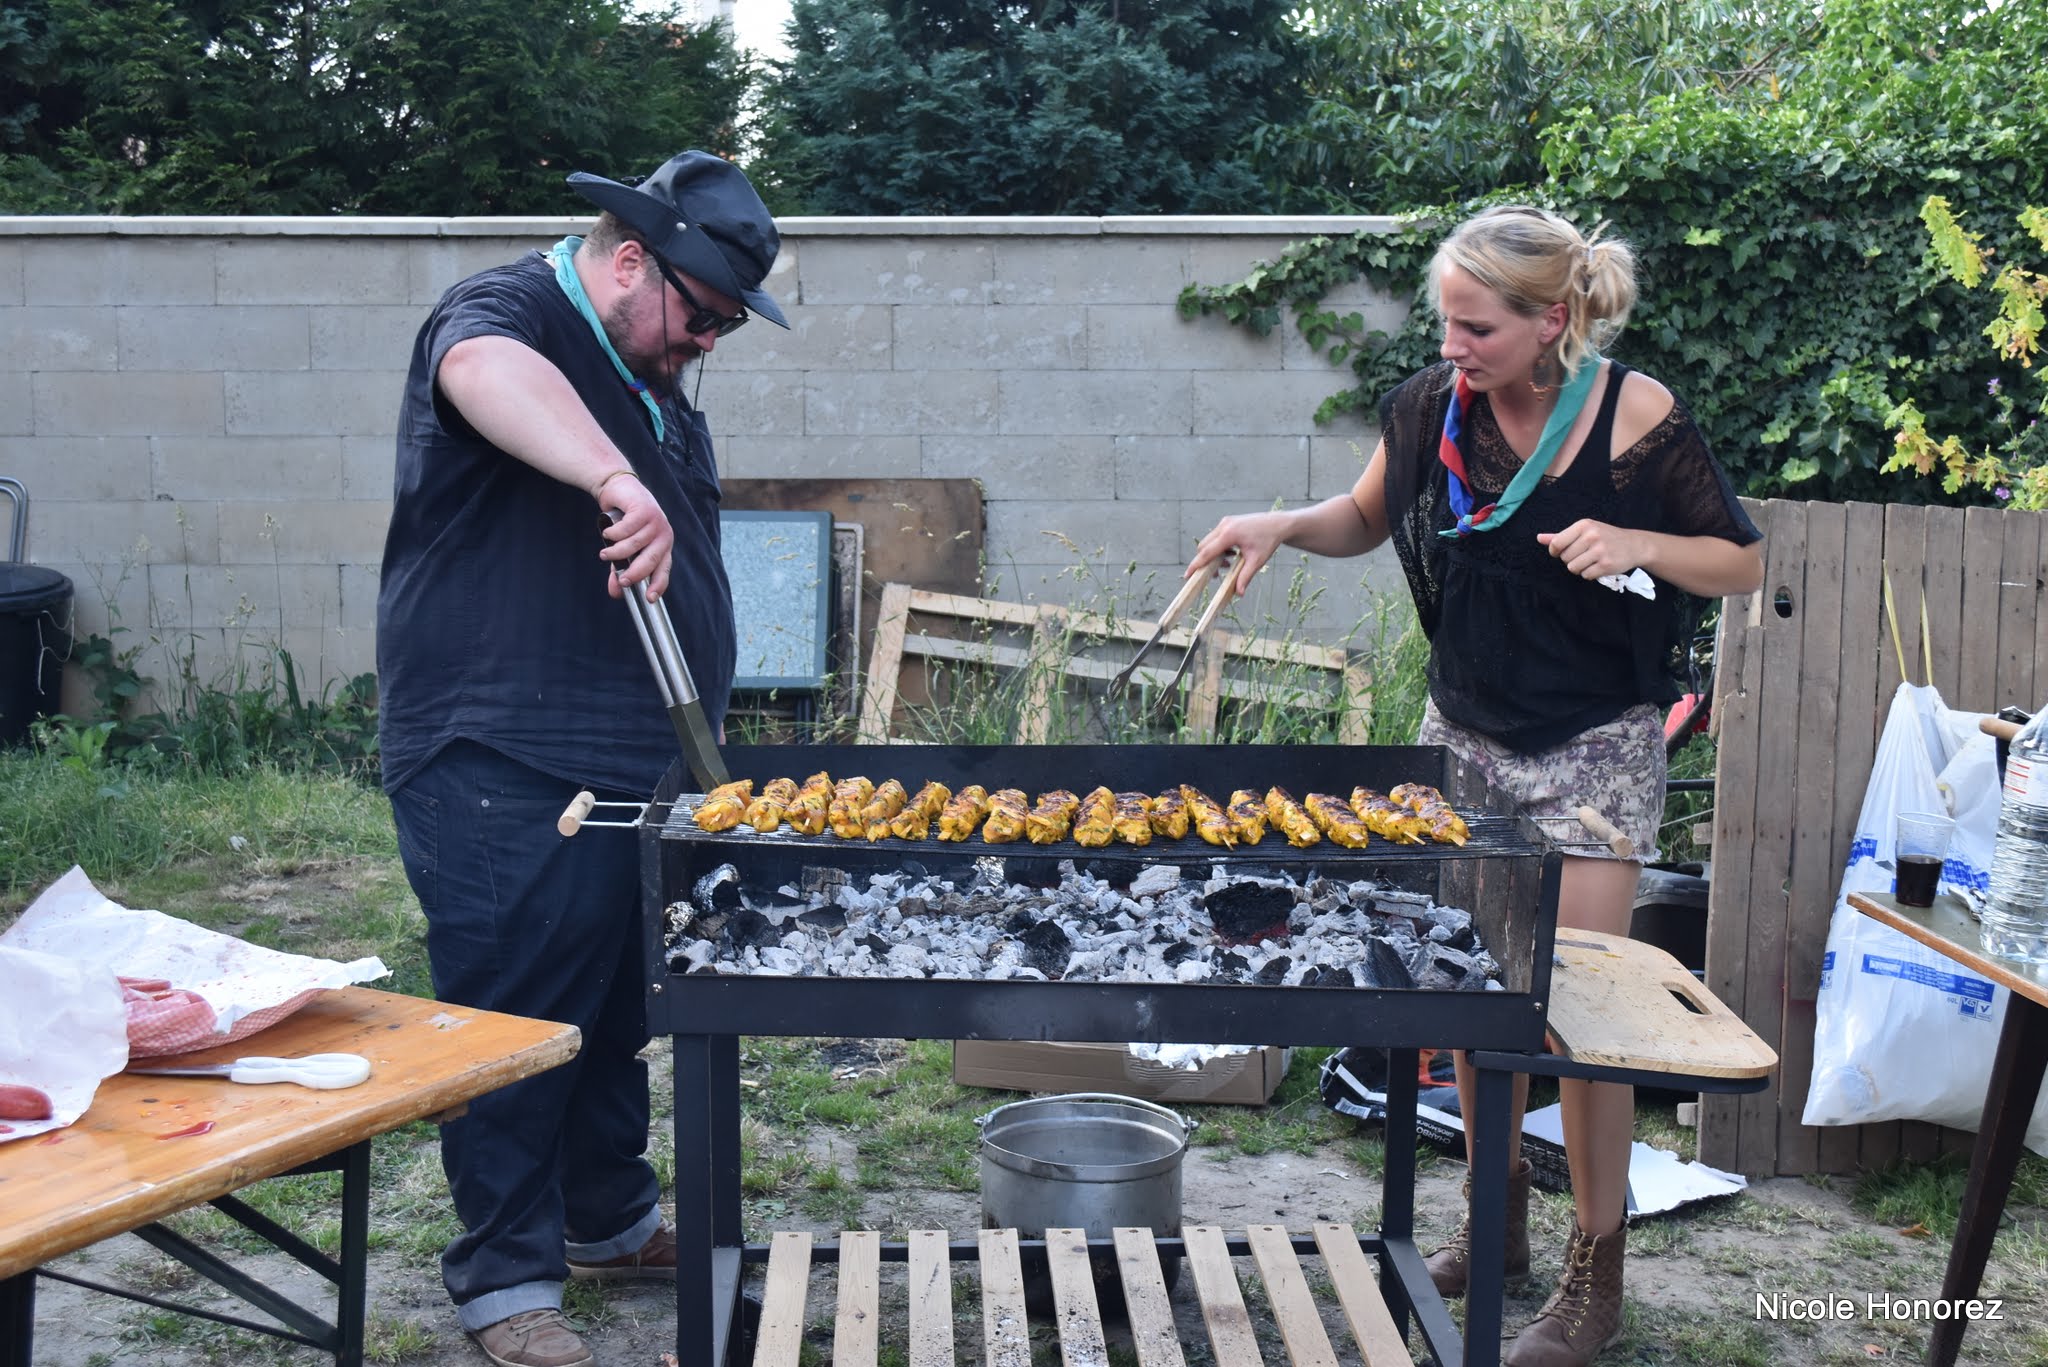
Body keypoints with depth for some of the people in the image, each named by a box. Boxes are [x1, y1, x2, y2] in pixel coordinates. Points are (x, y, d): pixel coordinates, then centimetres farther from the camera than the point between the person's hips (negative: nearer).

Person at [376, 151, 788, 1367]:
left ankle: (611, 1220, 32)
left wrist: (702, 725, 23)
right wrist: (614, 477, -51)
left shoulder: (657, 385, 18)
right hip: (504, 767, -8)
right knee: (517, 1013, -3)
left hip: (637, 763, 9)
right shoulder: (508, 312, -9)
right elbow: (484, 371, -36)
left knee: (621, 1011, 17)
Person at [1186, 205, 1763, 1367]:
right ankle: (1496, 1218, 32)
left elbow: (1745, 563, -7)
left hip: (1595, 744, -5)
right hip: (1465, 730, 5)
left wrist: (1637, 545, -25)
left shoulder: (1637, 418, -16)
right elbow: (1366, 521, 12)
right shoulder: (1434, 406, -5)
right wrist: (1280, 525, -7)